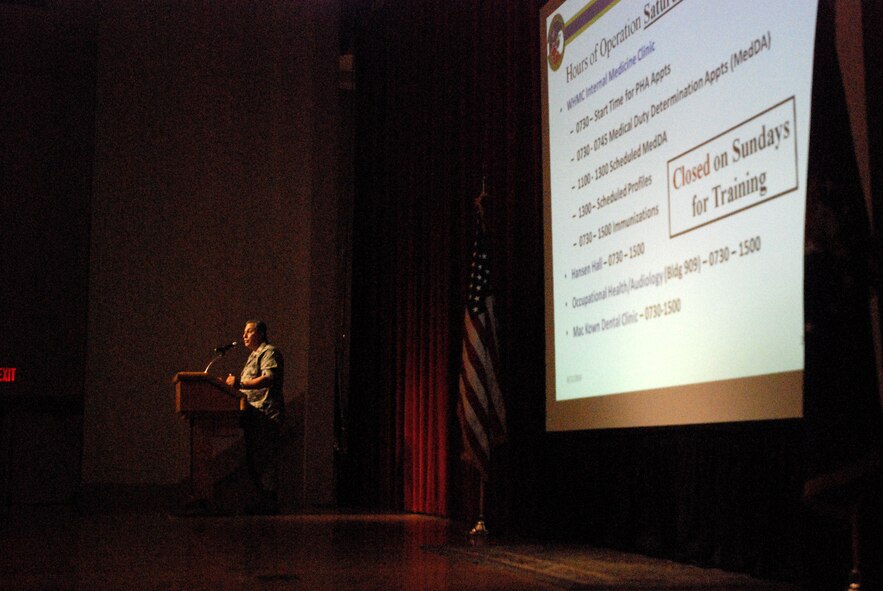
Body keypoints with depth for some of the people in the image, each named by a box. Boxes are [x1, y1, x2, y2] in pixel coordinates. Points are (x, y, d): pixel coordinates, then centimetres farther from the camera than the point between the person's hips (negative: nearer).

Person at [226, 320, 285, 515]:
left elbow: (269, 379, -21)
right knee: (253, 460, 10)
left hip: (267, 416, -10)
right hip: (254, 416, 10)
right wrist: (235, 383, 15)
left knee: (265, 460, -10)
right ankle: (263, 501, 16)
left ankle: (269, 503, -8)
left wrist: (241, 384, -27)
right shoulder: (254, 356, 25)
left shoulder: (269, 352, -5)